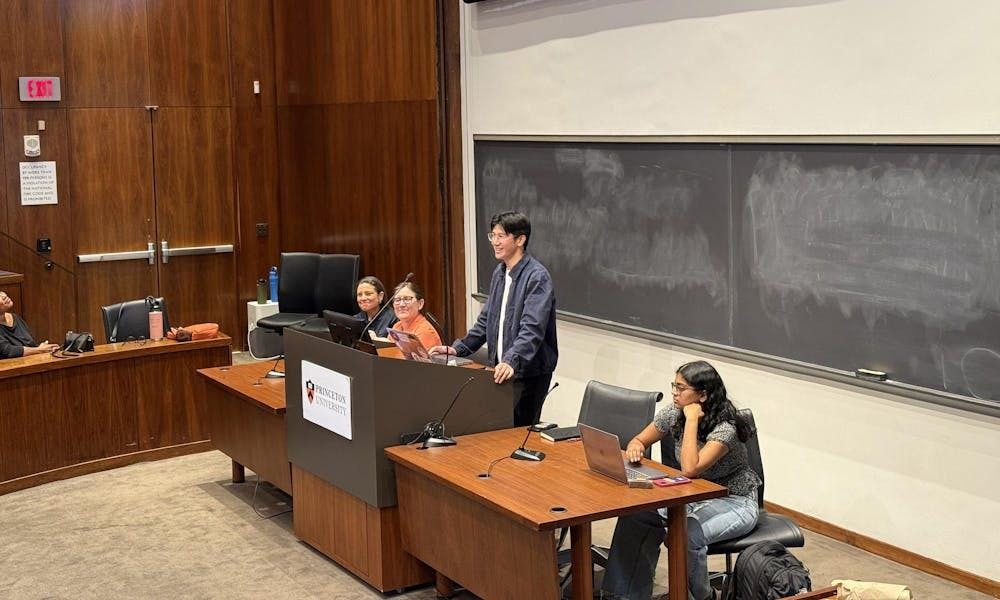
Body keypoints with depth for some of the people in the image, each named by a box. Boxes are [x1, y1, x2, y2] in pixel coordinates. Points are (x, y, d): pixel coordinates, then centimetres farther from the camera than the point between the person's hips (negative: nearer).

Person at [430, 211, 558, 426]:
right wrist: (458, 348, 10)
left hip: (529, 372, -7)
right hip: (500, 370, 8)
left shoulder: (537, 277, -15)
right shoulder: (499, 272, 12)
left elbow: (532, 329, -26)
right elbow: (486, 320, 19)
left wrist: (512, 361, -39)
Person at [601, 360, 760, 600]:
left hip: (734, 502, -7)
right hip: (695, 496, 7)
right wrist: (635, 447, -19)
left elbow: (690, 469, -38)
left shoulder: (725, 428, -27)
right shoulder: (675, 413, -5)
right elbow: (640, 440, 6)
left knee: (687, 533, -34)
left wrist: (692, 419, -33)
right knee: (635, 516, -15)